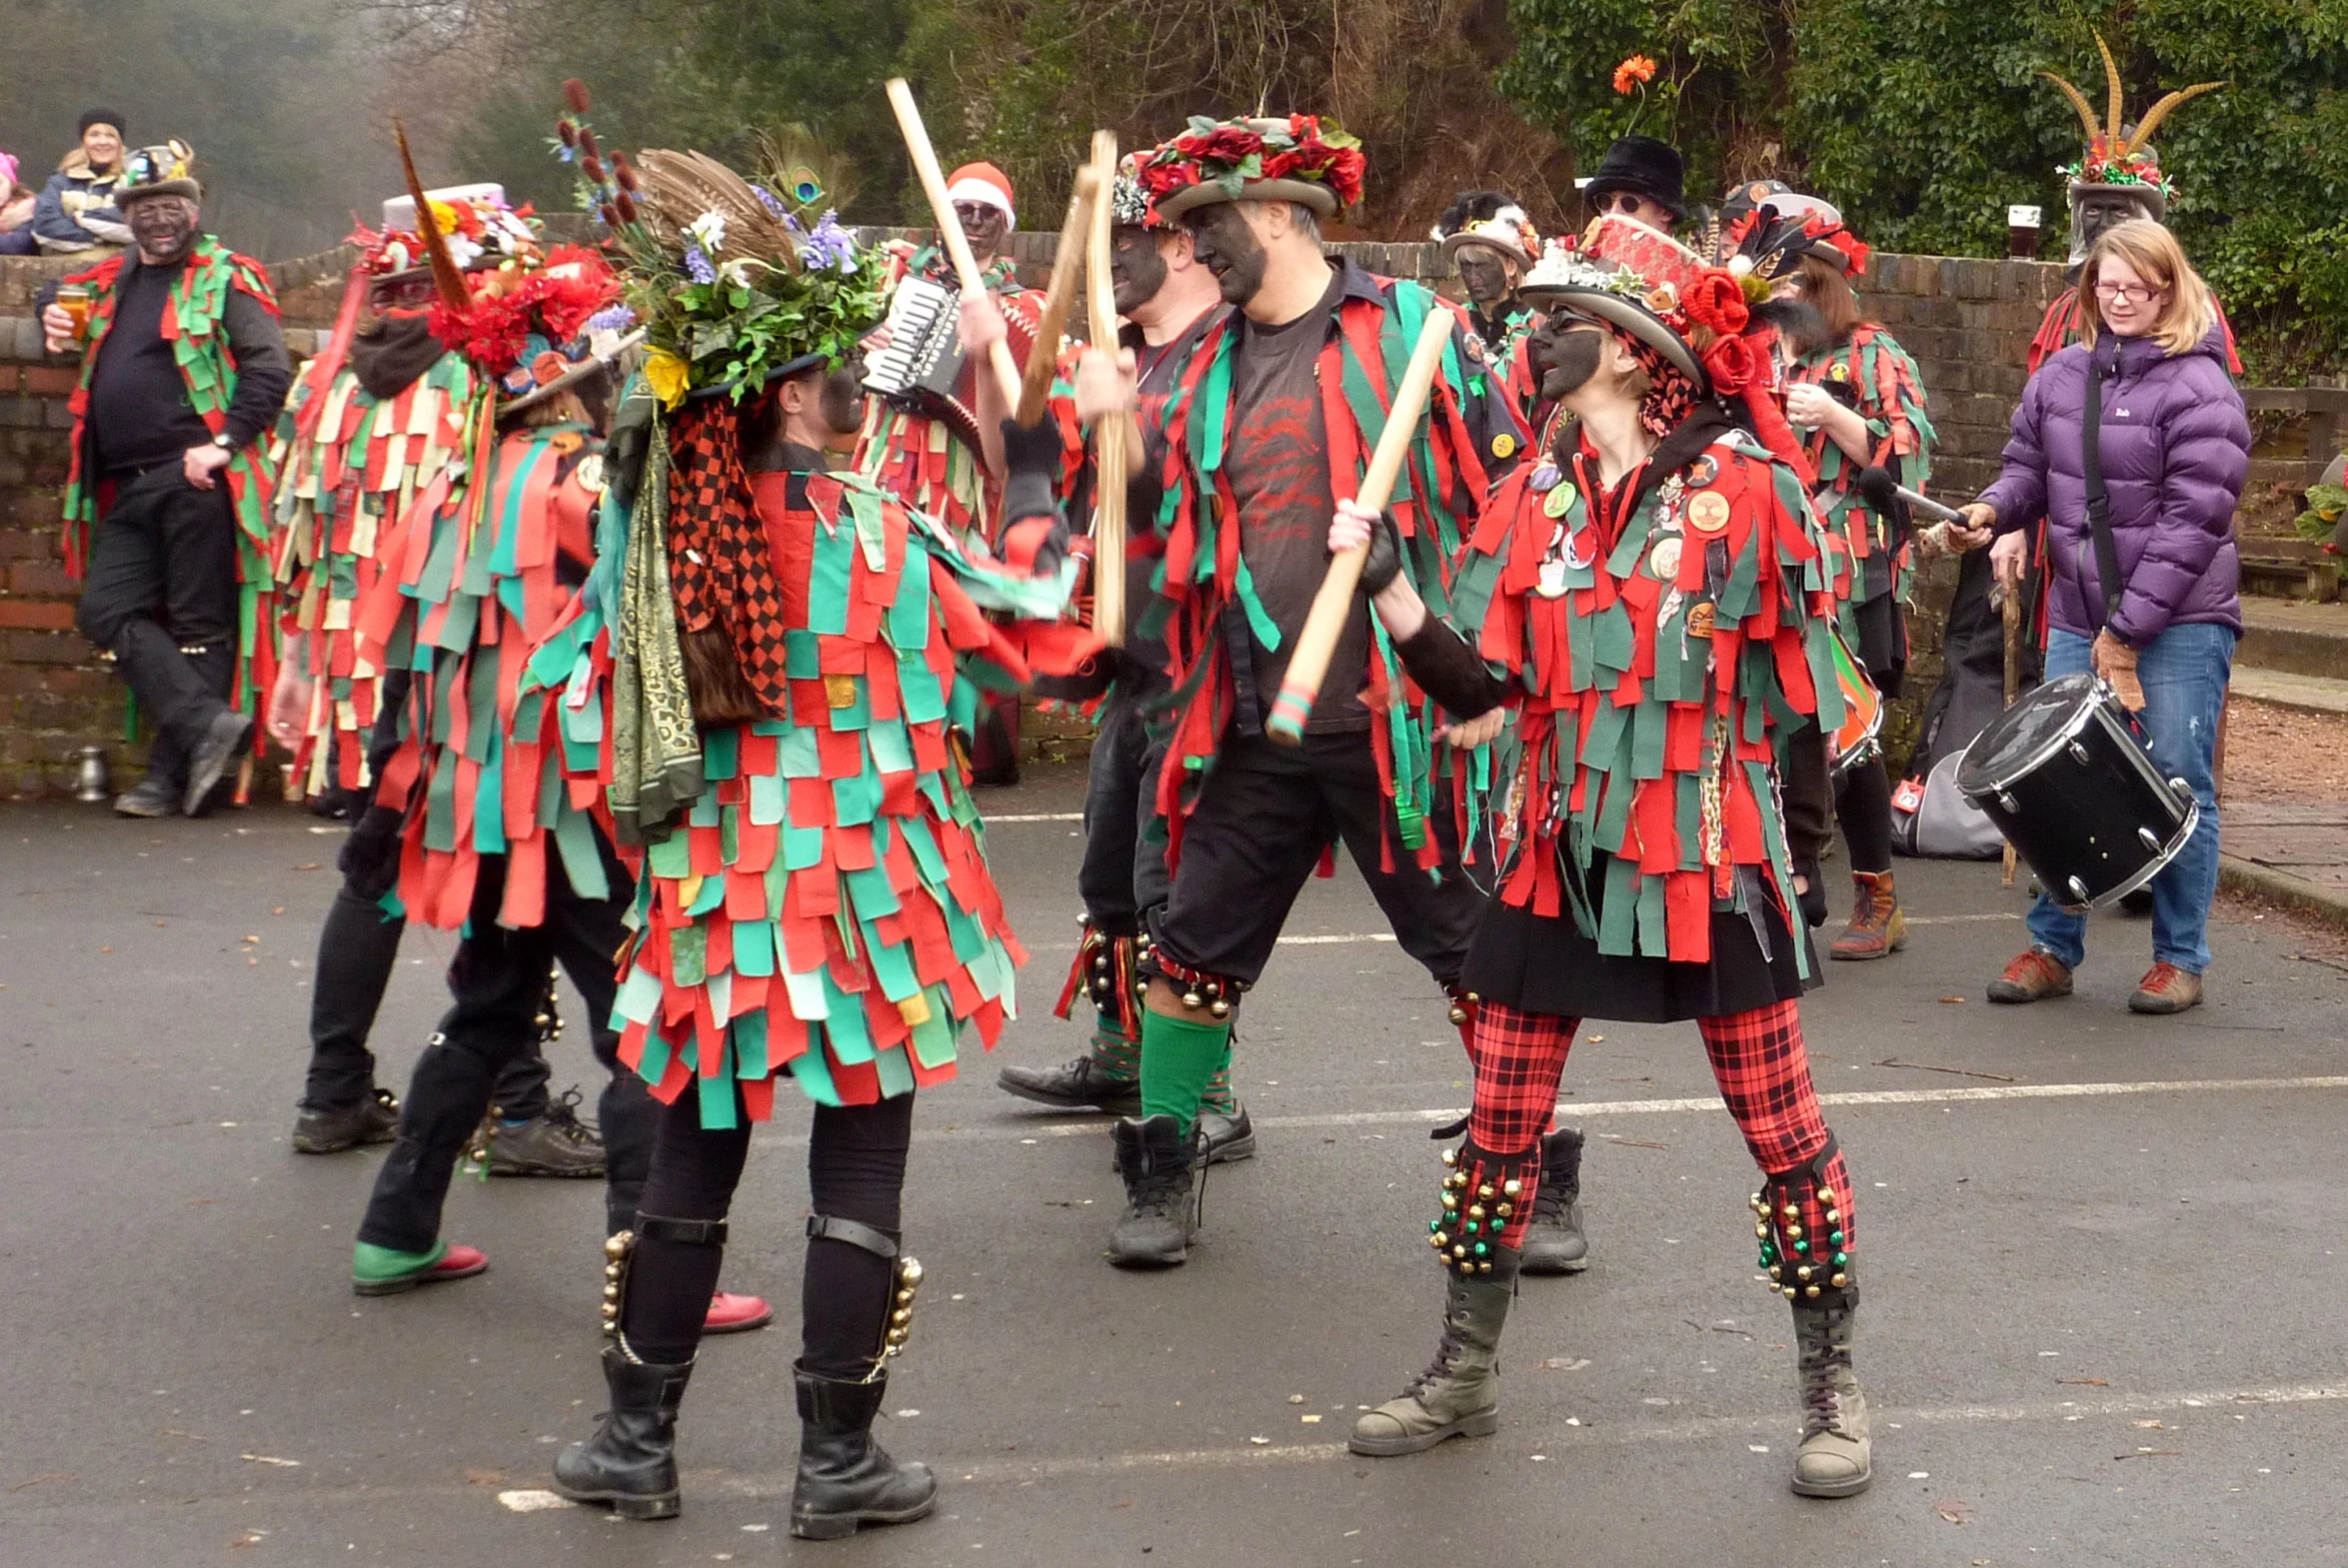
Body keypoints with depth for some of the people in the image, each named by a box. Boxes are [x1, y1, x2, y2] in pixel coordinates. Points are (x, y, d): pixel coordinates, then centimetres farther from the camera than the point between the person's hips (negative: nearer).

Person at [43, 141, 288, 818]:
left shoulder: (225, 280, -1)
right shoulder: (109, 283, 19)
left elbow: (270, 370, -11)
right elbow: (57, 297, 40)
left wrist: (225, 443, -19)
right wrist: (56, 322, 15)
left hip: (195, 477, -7)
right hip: (128, 489, 7)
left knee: (199, 625, -3)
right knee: (107, 611, -4)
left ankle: (173, 773, -2)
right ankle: (208, 722, -9)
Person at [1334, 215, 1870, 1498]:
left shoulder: (1745, 486, -10)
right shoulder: (1534, 496, 5)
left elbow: (1797, 682, -4)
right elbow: (1478, 683, 0)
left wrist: (1800, 849, 1)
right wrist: (1386, 585, -13)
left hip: (1709, 862, -5)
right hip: (1559, 856, 5)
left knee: (1782, 1131, 3)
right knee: (1499, 1125, 10)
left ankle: (1831, 1383, 18)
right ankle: (1465, 1374, 25)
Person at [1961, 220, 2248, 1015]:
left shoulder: (2200, 390, -11)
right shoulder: (2061, 376, 8)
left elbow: (2191, 523, -16)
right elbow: (2029, 465, 17)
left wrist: (2128, 630, -17)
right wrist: (1995, 508, -8)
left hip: (2178, 627, -5)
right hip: (2075, 620, 5)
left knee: (2178, 790, 1)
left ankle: (2180, 959, 13)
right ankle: (2051, 948, 18)